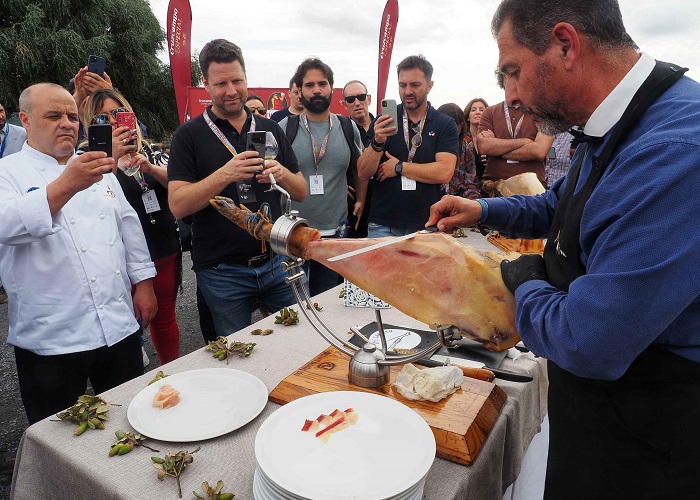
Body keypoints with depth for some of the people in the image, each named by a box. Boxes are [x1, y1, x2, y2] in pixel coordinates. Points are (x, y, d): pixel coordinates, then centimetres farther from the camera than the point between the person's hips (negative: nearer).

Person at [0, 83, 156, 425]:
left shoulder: (97, 169, 13)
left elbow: (128, 225, 15)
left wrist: (143, 282, 10)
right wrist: (65, 186, -38)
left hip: (120, 327, 5)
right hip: (51, 338, -4)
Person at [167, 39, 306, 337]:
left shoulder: (270, 129, 8)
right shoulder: (189, 135, -3)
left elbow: (301, 193, 8)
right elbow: (178, 206, -12)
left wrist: (282, 174, -13)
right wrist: (225, 174, -25)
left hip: (278, 262, 3)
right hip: (223, 271, -3)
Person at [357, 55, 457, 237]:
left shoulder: (445, 124, 2)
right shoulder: (382, 122, 3)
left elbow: (444, 173, -12)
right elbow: (363, 174, -3)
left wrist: (399, 167, -8)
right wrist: (377, 143, -19)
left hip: (426, 225, 0)